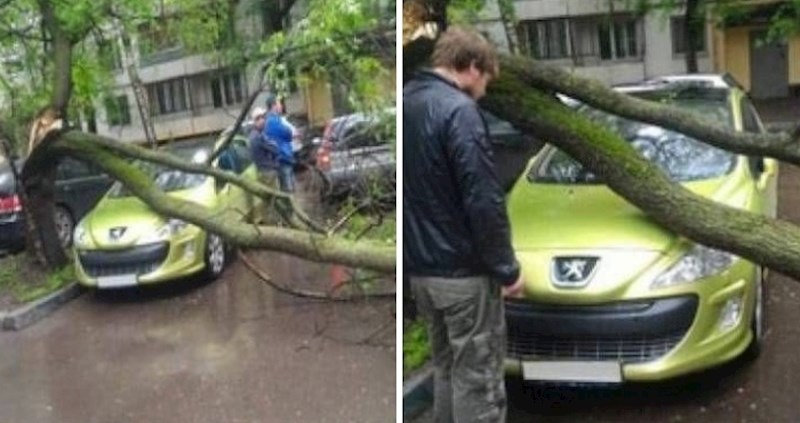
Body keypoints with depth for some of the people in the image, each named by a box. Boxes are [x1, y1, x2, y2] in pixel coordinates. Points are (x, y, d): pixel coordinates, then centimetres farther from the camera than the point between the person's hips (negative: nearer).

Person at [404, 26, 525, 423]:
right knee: (478, 380, 2)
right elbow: (484, 200, -21)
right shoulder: (458, 110, -17)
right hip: (463, 270, -8)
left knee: (446, 368, 19)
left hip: (419, 266, 8)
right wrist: (506, 268, -11)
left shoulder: (406, 103, 9)